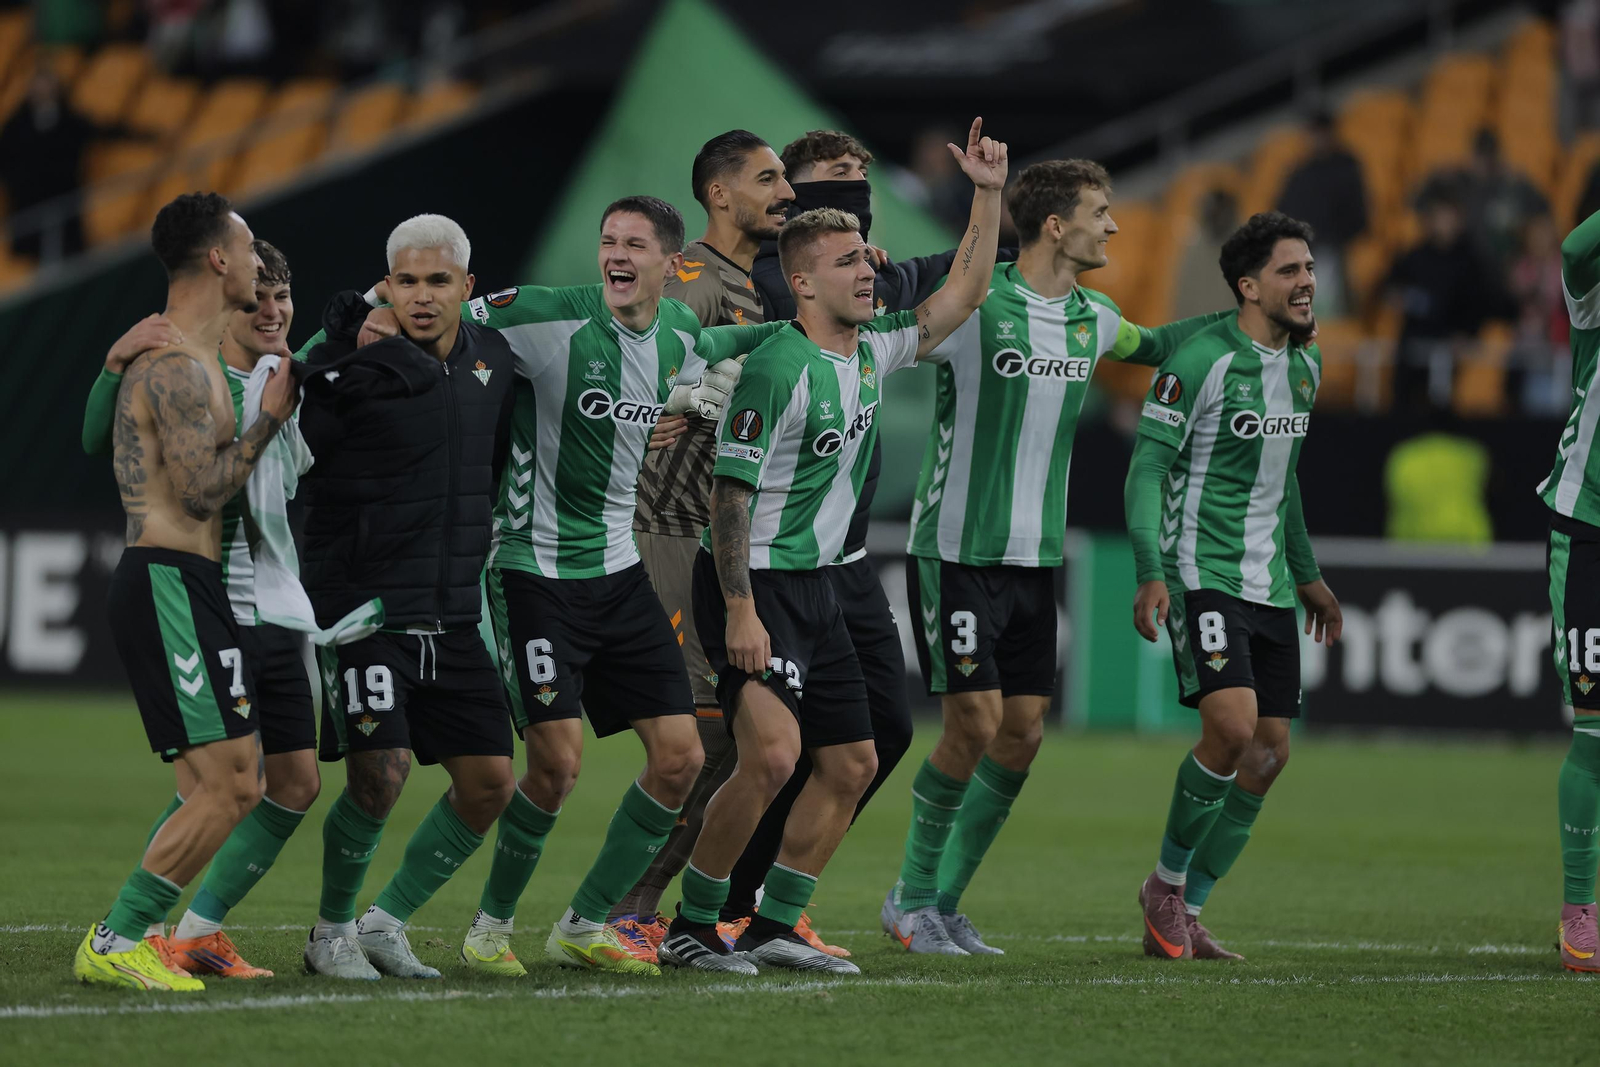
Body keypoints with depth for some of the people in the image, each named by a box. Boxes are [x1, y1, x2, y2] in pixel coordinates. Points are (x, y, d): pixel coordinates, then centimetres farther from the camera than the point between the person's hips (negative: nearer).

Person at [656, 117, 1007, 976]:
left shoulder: (871, 351, 7)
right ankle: (690, 927, -9)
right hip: (754, 582, -9)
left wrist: (989, 195, 9)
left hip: (813, 585, 9)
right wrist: (740, 613, -24)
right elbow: (730, 493, -19)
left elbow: (962, 295, 19)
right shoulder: (779, 368, -18)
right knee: (771, 753, -21)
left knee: (851, 764, 9)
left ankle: (772, 928, 17)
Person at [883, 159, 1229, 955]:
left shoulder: (1091, 319, 9)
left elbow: (1150, 346, 31)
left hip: (1035, 558, 7)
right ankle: (910, 898, 7)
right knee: (974, 723, -10)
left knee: (1022, 735, 3)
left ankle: (944, 902, 16)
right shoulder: (975, 304, -14)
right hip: (956, 551, -7)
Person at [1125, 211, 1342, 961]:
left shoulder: (1305, 364, 12)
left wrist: (1307, 574, 27)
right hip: (1203, 572, -8)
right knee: (1233, 726, -22)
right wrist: (1151, 574, -22)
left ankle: (1183, 915, 13)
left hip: (1269, 583, 8)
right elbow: (1147, 466, -12)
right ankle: (1167, 882, 0)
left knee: (1269, 753, 3)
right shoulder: (1202, 360, -12)